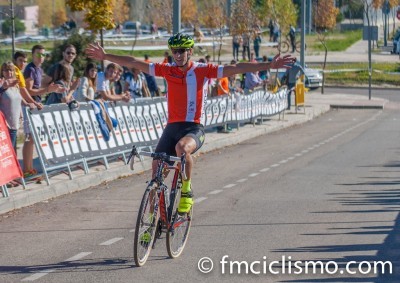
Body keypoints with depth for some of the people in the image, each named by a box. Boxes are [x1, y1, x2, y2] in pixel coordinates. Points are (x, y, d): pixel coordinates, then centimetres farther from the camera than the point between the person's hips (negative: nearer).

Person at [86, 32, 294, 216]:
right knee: (156, 172, -4)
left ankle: (187, 192, -17)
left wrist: (269, 66, -17)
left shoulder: (202, 70, -3)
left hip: (194, 128, -4)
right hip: (172, 126, 4)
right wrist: (105, 56, 7)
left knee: (182, 147, -38)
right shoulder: (167, 70, 6)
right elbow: (134, 63, 8)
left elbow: (236, 69, -10)